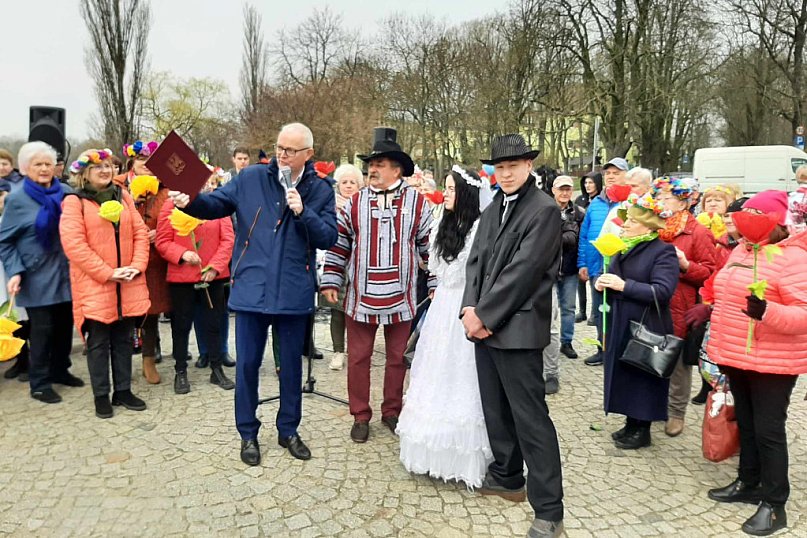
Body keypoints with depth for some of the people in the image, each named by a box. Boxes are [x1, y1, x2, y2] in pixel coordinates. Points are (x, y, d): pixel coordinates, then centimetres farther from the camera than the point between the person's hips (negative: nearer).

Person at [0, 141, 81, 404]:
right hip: (37, 277, -4)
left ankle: (60, 370, 31)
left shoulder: (66, 193, 3)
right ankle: (39, 382, 15)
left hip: (65, 273, 4)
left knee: (65, 324, 12)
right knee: (42, 329, 1)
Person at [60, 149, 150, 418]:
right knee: (98, 342, 5)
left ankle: (123, 390, 23)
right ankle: (101, 396, 17)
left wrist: (137, 266, -8)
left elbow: (140, 232, 7)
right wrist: (108, 273, -17)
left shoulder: (123, 196, 11)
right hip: (95, 285, -4)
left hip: (128, 284, 4)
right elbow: (73, 244, -13)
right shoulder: (74, 201, -4)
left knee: (123, 339, 12)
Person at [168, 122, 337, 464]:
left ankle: (288, 430, 32)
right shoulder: (251, 178, 1)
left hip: (294, 292, 1)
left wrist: (302, 212, -18)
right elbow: (216, 204, 3)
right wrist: (190, 202, -16)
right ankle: (248, 433, 26)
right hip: (252, 287, 0)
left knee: (291, 363, 13)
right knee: (247, 363, 7)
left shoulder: (320, 191, 1)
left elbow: (328, 238, -5)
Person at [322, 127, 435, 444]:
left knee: (397, 358, 12)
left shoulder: (417, 202, 0)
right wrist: (331, 282, 1)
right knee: (358, 358, 8)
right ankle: (360, 416, 23)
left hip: (400, 297, 0)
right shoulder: (355, 203, 2)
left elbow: (429, 246, 5)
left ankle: (392, 411, 30)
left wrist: (436, 284, 4)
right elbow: (338, 245, 5)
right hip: (360, 297, 1)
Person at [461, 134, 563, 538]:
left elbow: (522, 270, -16)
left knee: (530, 419, -3)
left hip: (517, 328, -7)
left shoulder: (545, 209, -8)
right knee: (496, 410, 18)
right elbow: (476, 261, 11)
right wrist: (470, 308, -5)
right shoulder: (492, 209, 16)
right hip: (485, 325, 8)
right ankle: (506, 477, 36)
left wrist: (484, 315, -13)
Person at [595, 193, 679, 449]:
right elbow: (610, 276, 18)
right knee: (623, 375, 13)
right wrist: (601, 282, -5)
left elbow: (662, 291, -22)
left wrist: (624, 286, -24)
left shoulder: (663, 251, -12)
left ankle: (643, 429, 21)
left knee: (643, 378, 5)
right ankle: (631, 422, 29)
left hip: (646, 329, -7)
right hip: (619, 325, 7)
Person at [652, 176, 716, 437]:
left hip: (679, 310, -5)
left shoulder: (698, 233, -4)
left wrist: (685, 265, -23)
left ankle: (676, 412, 20)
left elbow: (710, 273, -8)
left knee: (678, 362, 6)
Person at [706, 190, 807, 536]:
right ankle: (748, 484, 34)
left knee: (768, 431, 1)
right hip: (737, 357, 8)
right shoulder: (741, 250, 9)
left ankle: (774, 504, 16)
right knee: (745, 424, 19)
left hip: (772, 362, -8)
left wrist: (768, 311, -38)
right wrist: (720, 347, 20)